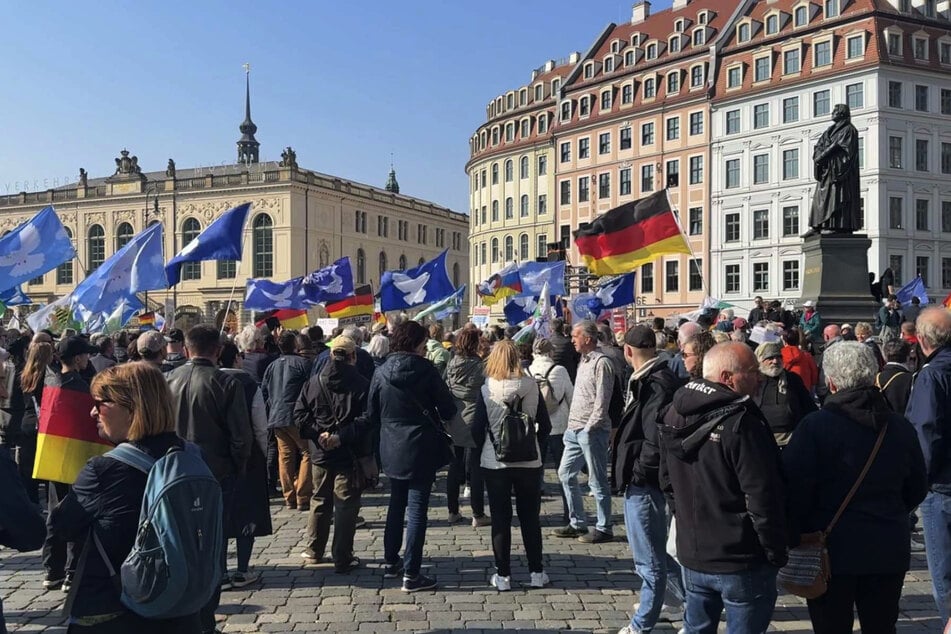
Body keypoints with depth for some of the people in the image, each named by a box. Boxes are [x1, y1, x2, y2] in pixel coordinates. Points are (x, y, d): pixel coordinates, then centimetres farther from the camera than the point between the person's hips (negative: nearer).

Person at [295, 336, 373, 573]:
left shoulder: (313, 382, 2)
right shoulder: (361, 384, -11)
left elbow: (300, 414, -2)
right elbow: (367, 419, -20)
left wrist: (317, 433, -6)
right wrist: (342, 436, -18)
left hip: (320, 454, 4)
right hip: (349, 455, -4)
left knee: (320, 501, 19)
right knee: (346, 505, 4)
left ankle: (314, 551, 30)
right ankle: (342, 558, 9)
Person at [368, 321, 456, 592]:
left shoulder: (381, 373, -2)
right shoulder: (426, 370, -12)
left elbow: (372, 414, 4)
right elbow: (448, 410, -9)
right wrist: (432, 413, 12)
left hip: (392, 449, 5)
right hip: (421, 448, -4)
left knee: (396, 504, 20)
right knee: (417, 508, 0)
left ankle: (390, 562, 30)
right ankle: (411, 574, 1)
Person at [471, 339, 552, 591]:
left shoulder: (486, 389, -9)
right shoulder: (531, 386, -4)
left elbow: (477, 429, -6)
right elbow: (545, 425, 0)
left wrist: (484, 450, 10)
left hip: (495, 462, -1)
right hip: (529, 461, 2)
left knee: (500, 519, 7)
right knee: (530, 518, 13)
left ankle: (503, 575, 12)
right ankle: (536, 572, 19)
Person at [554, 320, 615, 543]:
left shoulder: (601, 363, -13)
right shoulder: (583, 361, 16)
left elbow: (602, 400, -17)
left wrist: (589, 428, -18)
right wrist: (572, 424, 14)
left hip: (592, 431, -10)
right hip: (575, 430, 10)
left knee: (597, 481, -1)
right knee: (566, 474, 13)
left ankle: (604, 529, 10)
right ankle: (577, 523, 22)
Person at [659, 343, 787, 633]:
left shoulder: (675, 415, 3)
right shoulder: (741, 423, -22)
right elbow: (762, 497, -22)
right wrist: (776, 554, -11)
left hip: (692, 554, 7)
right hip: (741, 559, -7)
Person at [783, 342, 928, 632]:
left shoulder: (814, 426, -15)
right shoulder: (901, 427, 2)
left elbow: (795, 488, -16)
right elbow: (917, 490, 12)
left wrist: (793, 536, -3)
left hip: (833, 550, -4)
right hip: (889, 551, 4)